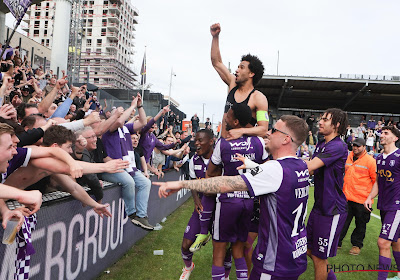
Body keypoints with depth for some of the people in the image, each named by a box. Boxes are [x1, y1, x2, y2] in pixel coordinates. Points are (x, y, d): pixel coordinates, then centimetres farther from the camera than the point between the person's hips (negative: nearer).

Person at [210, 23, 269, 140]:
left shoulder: (259, 98, -9)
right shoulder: (233, 84, 10)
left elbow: (263, 129, -15)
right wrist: (215, 37, 10)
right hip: (222, 142, 6)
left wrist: (241, 131, -30)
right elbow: (216, 62, 15)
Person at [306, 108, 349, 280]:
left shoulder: (338, 146, -20)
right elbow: (310, 169, 12)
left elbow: (308, 167, -29)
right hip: (319, 206, 9)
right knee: (309, 250, 20)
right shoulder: (320, 144, 9)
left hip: (332, 210, -9)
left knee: (319, 258, 4)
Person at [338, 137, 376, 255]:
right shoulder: (348, 158, 8)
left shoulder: (370, 161, -7)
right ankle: (337, 242, 19)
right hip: (346, 197, 4)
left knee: (360, 223, 10)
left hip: (362, 199, -4)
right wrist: (342, 189, 21)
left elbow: (376, 179, -2)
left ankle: (356, 245, 26)